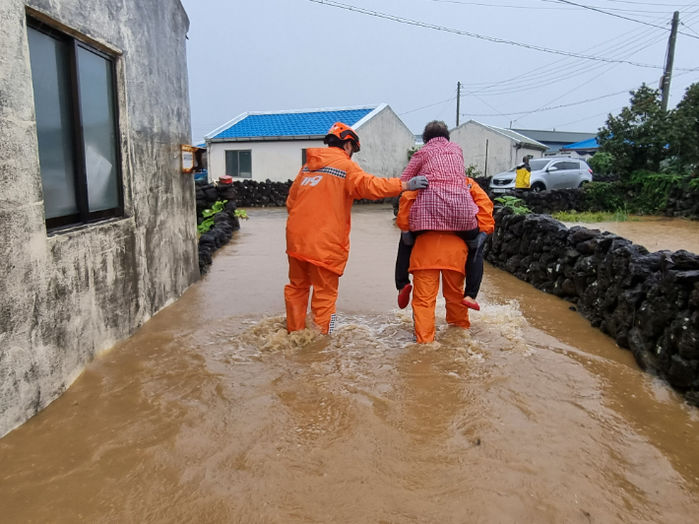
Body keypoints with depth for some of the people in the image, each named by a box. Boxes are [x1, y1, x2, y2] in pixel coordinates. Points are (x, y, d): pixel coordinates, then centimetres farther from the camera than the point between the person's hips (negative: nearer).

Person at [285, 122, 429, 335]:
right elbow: (369, 185, -21)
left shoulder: (307, 166, 16)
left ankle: (294, 331, 31)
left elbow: (291, 201, 20)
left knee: (297, 287, 20)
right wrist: (405, 185, -22)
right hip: (324, 243, -6)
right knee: (324, 293, 5)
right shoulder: (345, 166, -5)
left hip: (296, 238, 7)